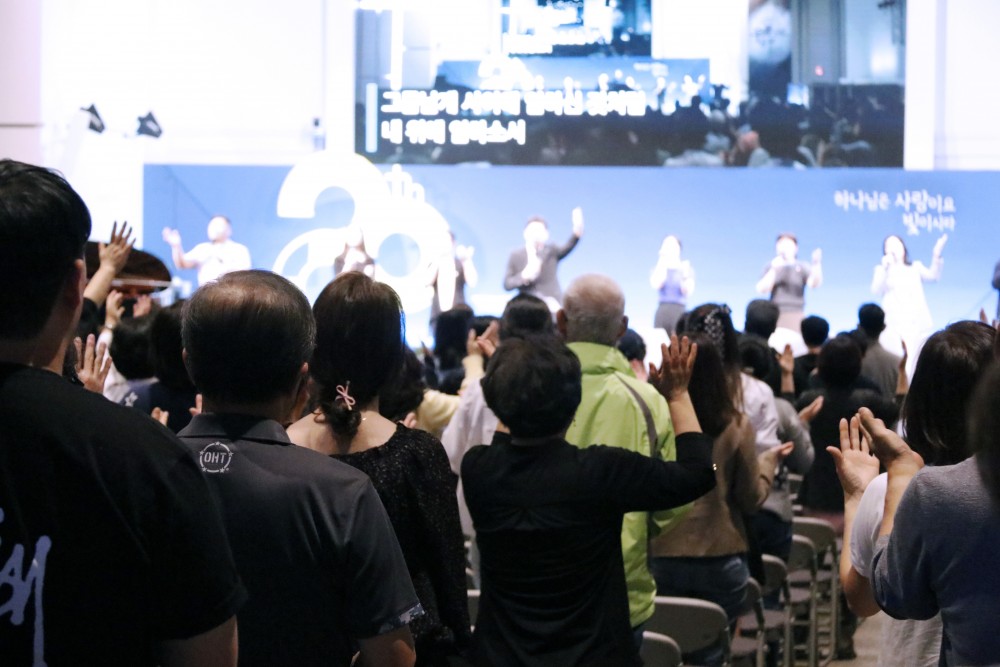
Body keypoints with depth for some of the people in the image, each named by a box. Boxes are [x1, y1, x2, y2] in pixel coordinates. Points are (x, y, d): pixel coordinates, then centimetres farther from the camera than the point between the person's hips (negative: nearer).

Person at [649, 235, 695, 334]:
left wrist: (685, 274, -22)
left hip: (680, 311, -1)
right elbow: (655, 285, -8)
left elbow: (688, 291, -5)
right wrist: (662, 262, -6)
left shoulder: (686, 269, 8)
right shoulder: (658, 268, 12)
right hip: (662, 312, 1)